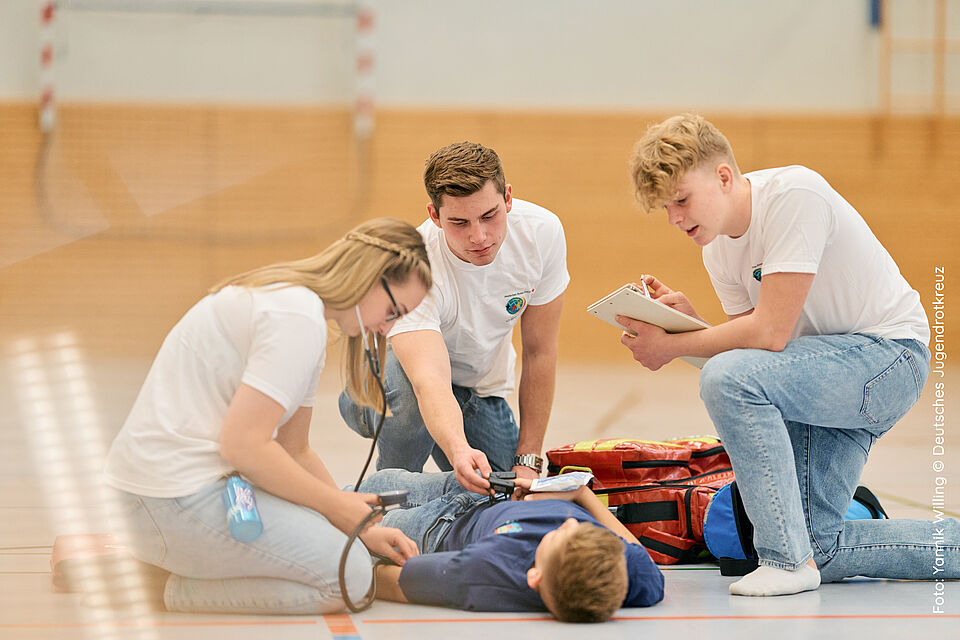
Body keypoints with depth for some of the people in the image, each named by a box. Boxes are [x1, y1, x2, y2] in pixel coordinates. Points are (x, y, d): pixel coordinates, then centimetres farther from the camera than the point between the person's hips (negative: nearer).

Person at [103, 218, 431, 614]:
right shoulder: (298, 319, -16)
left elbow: (295, 451, 18)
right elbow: (243, 444, -21)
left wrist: (363, 527, 8)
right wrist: (336, 505, -10)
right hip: (179, 498, -11)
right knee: (350, 574, -14)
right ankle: (182, 588, -8)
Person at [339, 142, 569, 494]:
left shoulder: (541, 232, -22)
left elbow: (539, 352, -11)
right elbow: (429, 381, -49)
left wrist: (528, 461, -12)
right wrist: (459, 451, -70)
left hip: (480, 389, 4)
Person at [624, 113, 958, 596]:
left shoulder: (793, 194, -21)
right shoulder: (718, 250, 5)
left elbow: (771, 333, -26)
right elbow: (751, 348, 3)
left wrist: (671, 347, -18)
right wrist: (688, 319, -13)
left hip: (890, 352, -9)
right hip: (824, 373, 9)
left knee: (727, 377, -30)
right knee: (819, 549, 3)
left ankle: (787, 558, -24)